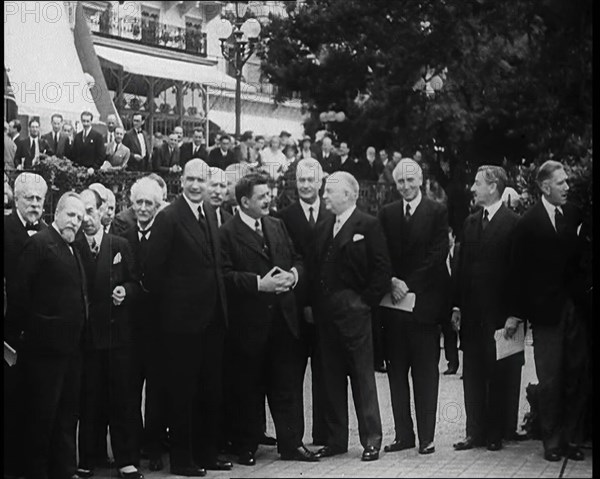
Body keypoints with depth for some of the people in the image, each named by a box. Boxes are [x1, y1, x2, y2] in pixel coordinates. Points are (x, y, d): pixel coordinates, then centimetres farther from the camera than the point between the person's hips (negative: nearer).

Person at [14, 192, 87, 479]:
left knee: (68, 412, 14)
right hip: (46, 346, -9)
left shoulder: (72, 250, 17)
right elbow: (21, 293, -15)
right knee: (41, 415, 0)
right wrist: (34, 327, -9)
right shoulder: (39, 243, -10)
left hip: (70, 345, 9)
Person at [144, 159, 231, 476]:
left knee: (211, 388, 13)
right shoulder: (169, 218, -12)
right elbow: (153, 270, -13)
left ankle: (206, 453, 24)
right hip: (182, 318, -7)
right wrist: (170, 301, -4)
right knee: (183, 390, 2)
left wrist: (218, 302, 10)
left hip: (212, 316, 7)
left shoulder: (210, 213, 11)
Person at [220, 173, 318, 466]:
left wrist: (293, 274, -4)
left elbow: (296, 259, 17)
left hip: (283, 318, 5)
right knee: (247, 389, 6)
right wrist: (259, 284, -20)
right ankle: (246, 447, 17)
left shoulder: (277, 226, 13)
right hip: (248, 323, -5)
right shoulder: (227, 233, -7)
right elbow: (225, 275, -15)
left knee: (288, 384, 7)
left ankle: (291, 443, 14)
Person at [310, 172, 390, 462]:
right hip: (325, 315, 6)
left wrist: (365, 302, -11)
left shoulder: (368, 226, -5)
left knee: (363, 378, -1)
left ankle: (371, 440, 5)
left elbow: (381, 270, -9)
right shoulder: (325, 228, 15)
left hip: (353, 314, -6)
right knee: (331, 379, 10)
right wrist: (314, 304, 5)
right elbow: (315, 267, 15)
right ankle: (335, 440, 17)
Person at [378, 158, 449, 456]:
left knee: (426, 372, 0)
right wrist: (391, 281, -10)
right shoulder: (386, 214, 11)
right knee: (396, 372, 5)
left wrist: (408, 285, -11)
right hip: (394, 299, 4)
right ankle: (403, 434, 12)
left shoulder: (437, 213, 0)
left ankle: (426, 436, 3)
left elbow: (437, 255, -7)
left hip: (424, 300, -4)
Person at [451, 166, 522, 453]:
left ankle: (496, 433, 11)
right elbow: (462, 266, 13)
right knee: (473, 375, 7)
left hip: (500, 313, -6)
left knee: (501, 375, 3)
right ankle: (475, 432, 13)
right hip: (472, 313, 6)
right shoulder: (471, 223, 12)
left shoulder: (513, 223, -7)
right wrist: (457, 306, 7)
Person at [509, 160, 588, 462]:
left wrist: (583, 296, -5)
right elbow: (519, 270, -3)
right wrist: (516, 312, -5)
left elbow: (580, 256, 7)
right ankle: (552, 442, 12)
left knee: (576, 377, 5)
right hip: (546, 309, -3)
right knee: (550, 380, 3)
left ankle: (572, 439, 15)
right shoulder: (528, 222, -4)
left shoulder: (573, 215, 6)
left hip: (575, 306, 3)